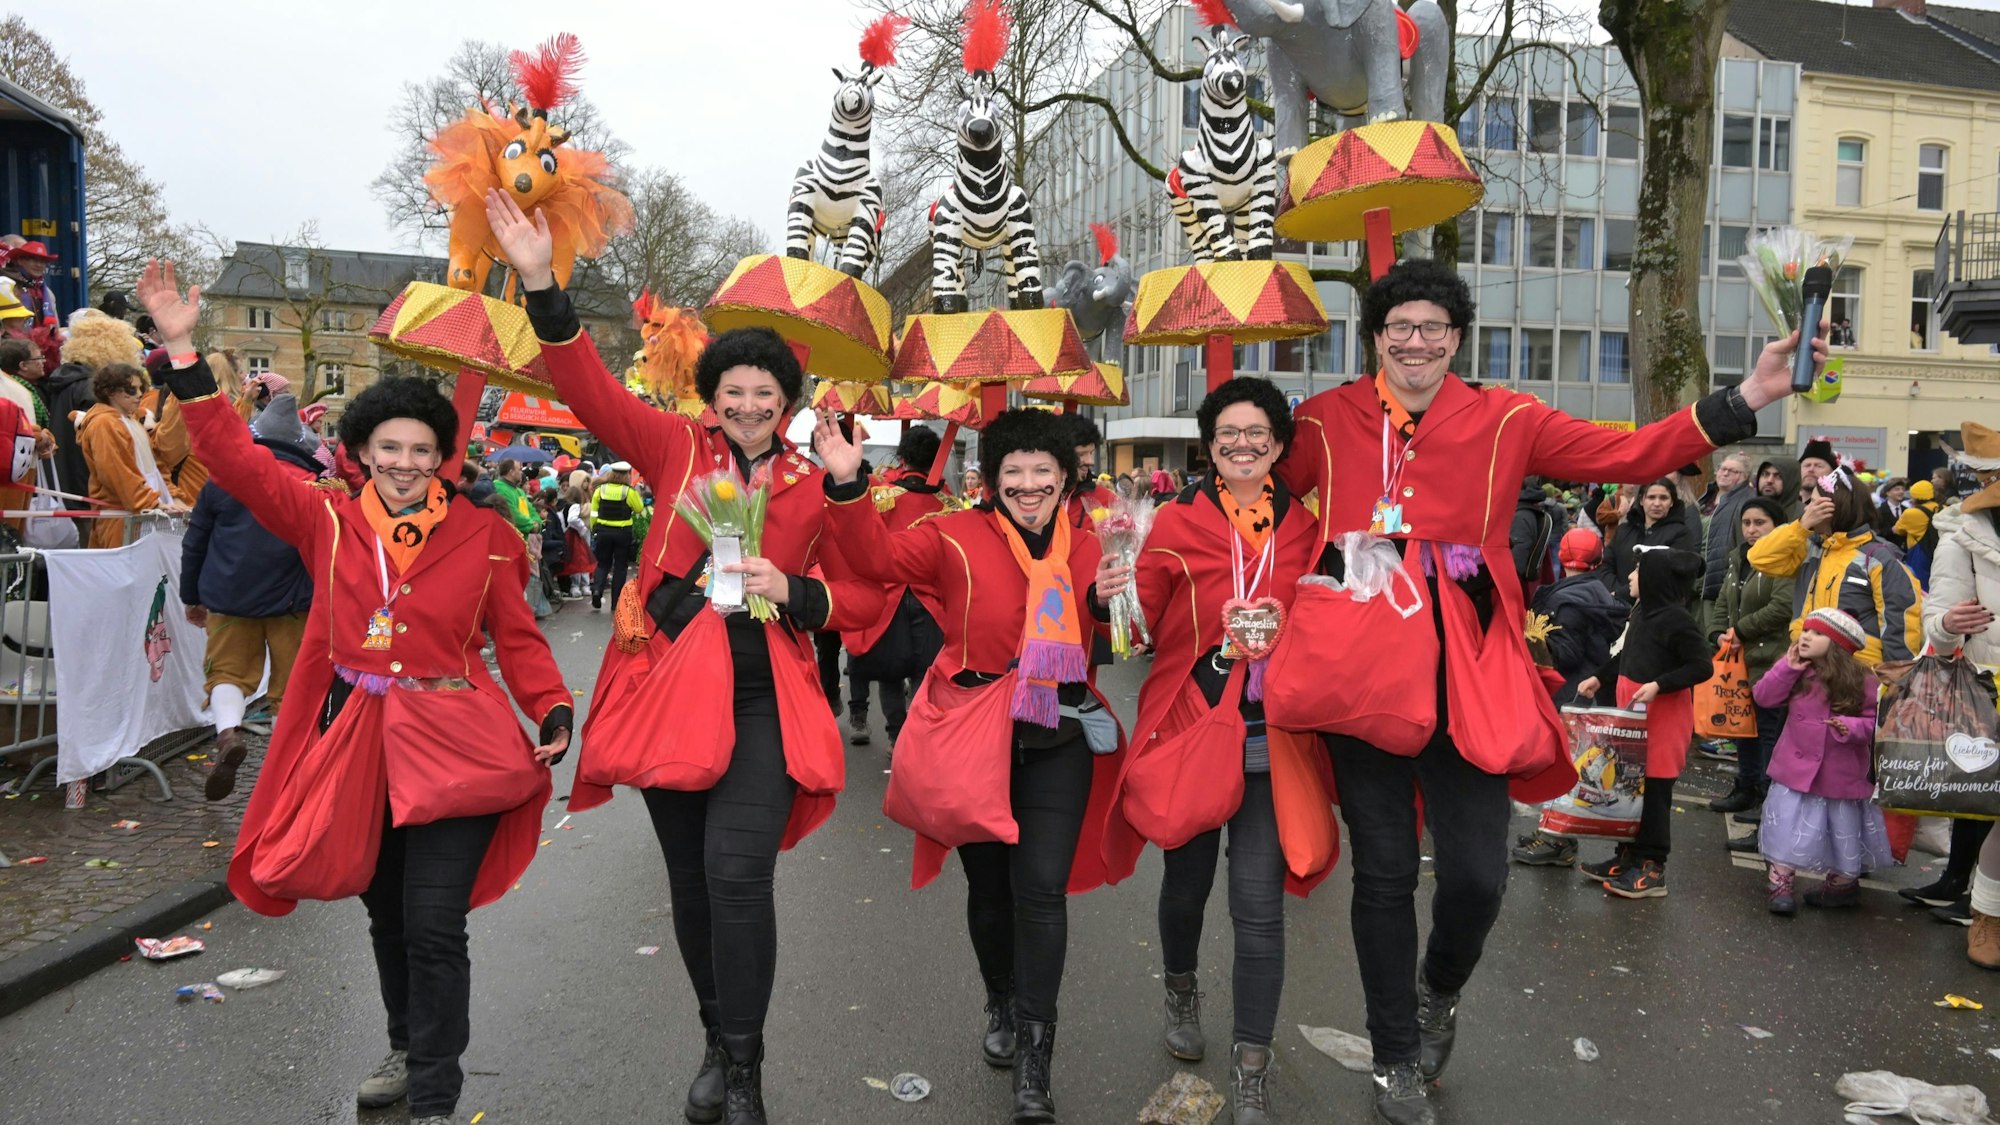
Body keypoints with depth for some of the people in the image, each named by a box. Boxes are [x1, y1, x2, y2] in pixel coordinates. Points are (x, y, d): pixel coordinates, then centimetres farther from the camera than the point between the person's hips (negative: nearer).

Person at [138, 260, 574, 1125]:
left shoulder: (481, 534, -4)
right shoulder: (327, 520, 2)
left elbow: (517, 638, 0)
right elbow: (235, 458, -2)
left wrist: (552, 710, -13)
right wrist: (183, 351, -7)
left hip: (449, 747, -3)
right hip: (354, 741, 4)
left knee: (434, 926, -6)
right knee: (386, 915, 19)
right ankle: (406, 1051, 42)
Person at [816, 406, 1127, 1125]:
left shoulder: (1085, 550, 6)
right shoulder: (959, 538, -5)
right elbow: (881, 557, -17)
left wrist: (1109, 601, -8)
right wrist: (847, 486, -31)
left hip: (1058, 740, 1)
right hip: (975, 735, -1)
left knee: (1042, 888, -4)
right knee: (988, 882, 15)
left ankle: (1033, 1061, 7)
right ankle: (1001, 1003, 42)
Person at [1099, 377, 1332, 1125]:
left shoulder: (1304, 529, 5)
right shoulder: (1177, 524, 1)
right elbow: (1141, 622, -1)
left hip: (1269, 739, 0)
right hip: (1191, 730, 0)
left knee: (1258, 902, -3)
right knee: (1186, 882, 17)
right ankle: (1181, 992, 48)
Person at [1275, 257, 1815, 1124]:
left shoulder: (1503, 421, 3)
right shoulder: (1328, 421, 3)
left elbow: (1628, 455, -1)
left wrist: (1747, 398, -7)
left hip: (1466, 675, 1)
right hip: (1360, 669, 0)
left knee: (1477, 873, -1)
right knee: (1384, 872, 8)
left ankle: (1439, 992, 36)